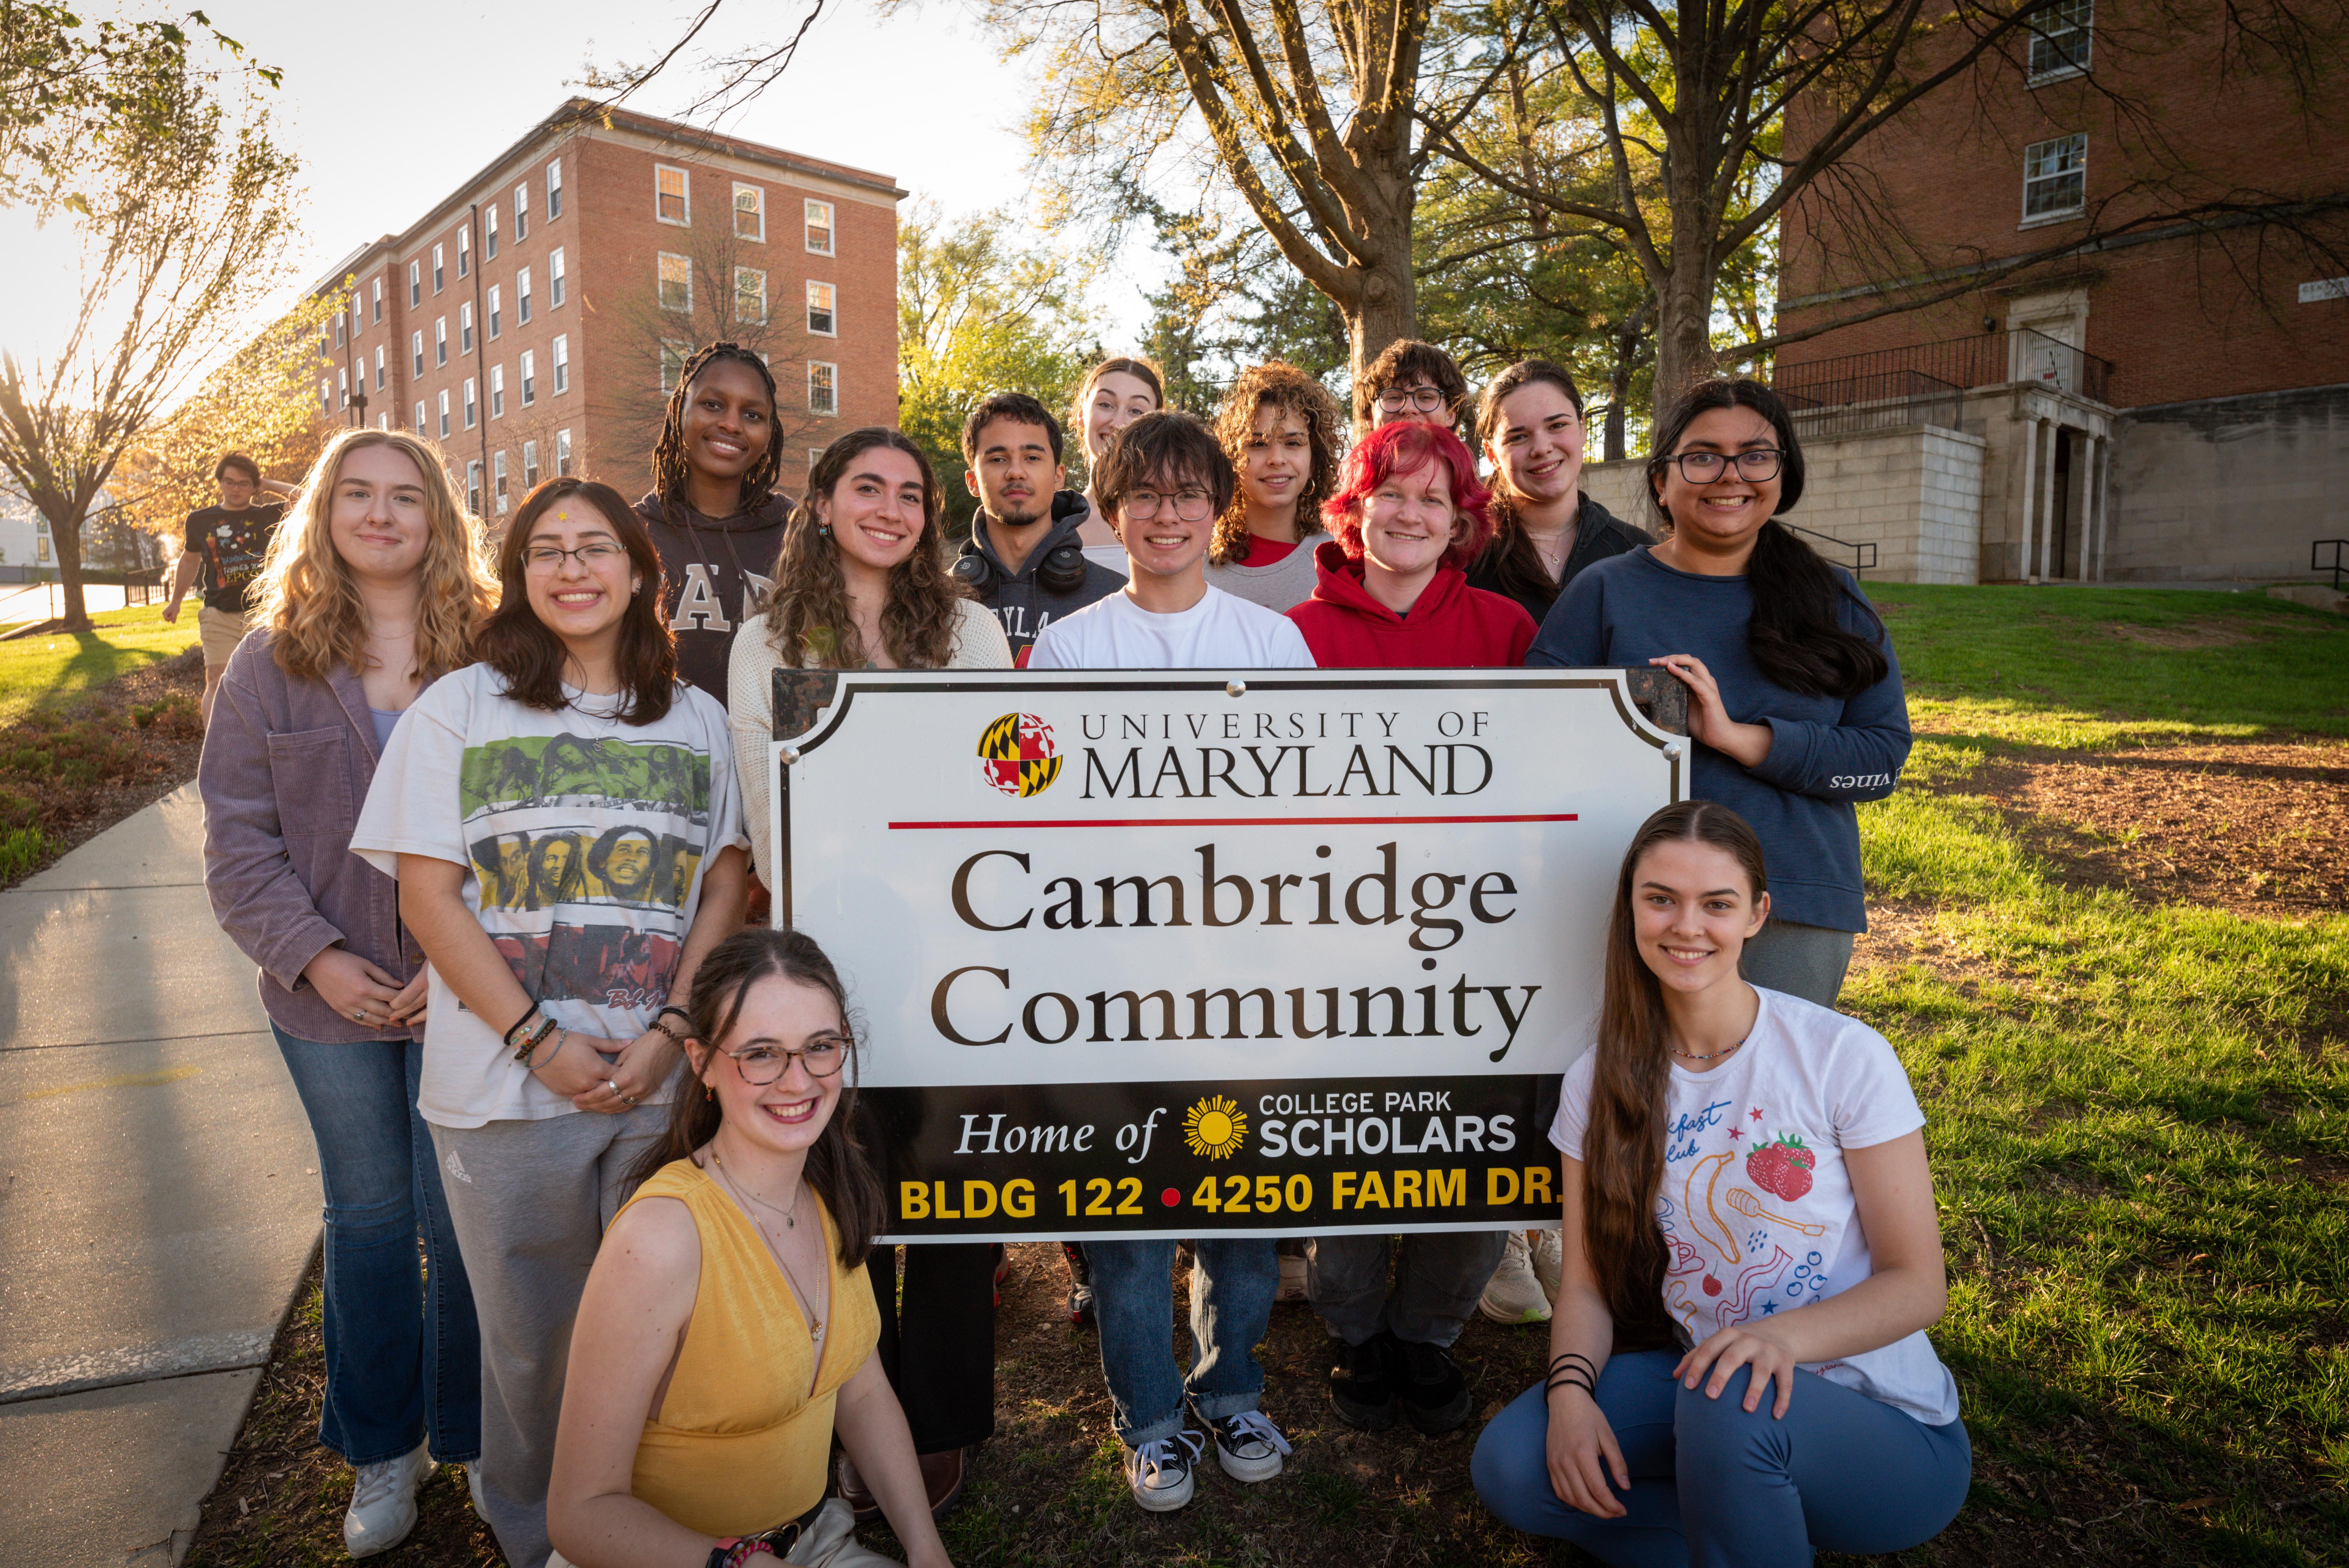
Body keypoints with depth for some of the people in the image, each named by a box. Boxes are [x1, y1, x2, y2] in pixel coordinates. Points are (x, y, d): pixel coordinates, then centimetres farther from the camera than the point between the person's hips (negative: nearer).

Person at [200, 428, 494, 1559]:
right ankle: (383, 1451, 34)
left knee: (464, 1221, 6)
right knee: (368, 1219, 16)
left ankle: (474, 1440, 28)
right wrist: (314, 956, -10)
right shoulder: (271, 661, 3)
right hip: (332, 999, 2)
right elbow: (238, 835, 2)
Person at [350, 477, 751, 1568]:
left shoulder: (695, 720, 8)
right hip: (507, 1085, -1)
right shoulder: (459, 708, 2)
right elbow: (429, 893, -3)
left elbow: (725, 884, 5)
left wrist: (669, 1032, -9)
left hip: (668, 1080, 2)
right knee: (532, 1336, 11)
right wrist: (539, 1041, -12)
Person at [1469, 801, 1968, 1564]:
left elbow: (1918, 1284, -10)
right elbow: (1588, 1281, 2)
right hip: (1690, 1378, 4)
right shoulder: (1600, 1083, -1)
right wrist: (1571, 1387, -19)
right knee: (1509, 1466, -18)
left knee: (1728, 1403, -36)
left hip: (1882, 1420, -4)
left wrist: (1785, 1336, -29)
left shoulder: (1844, 1056, -13)